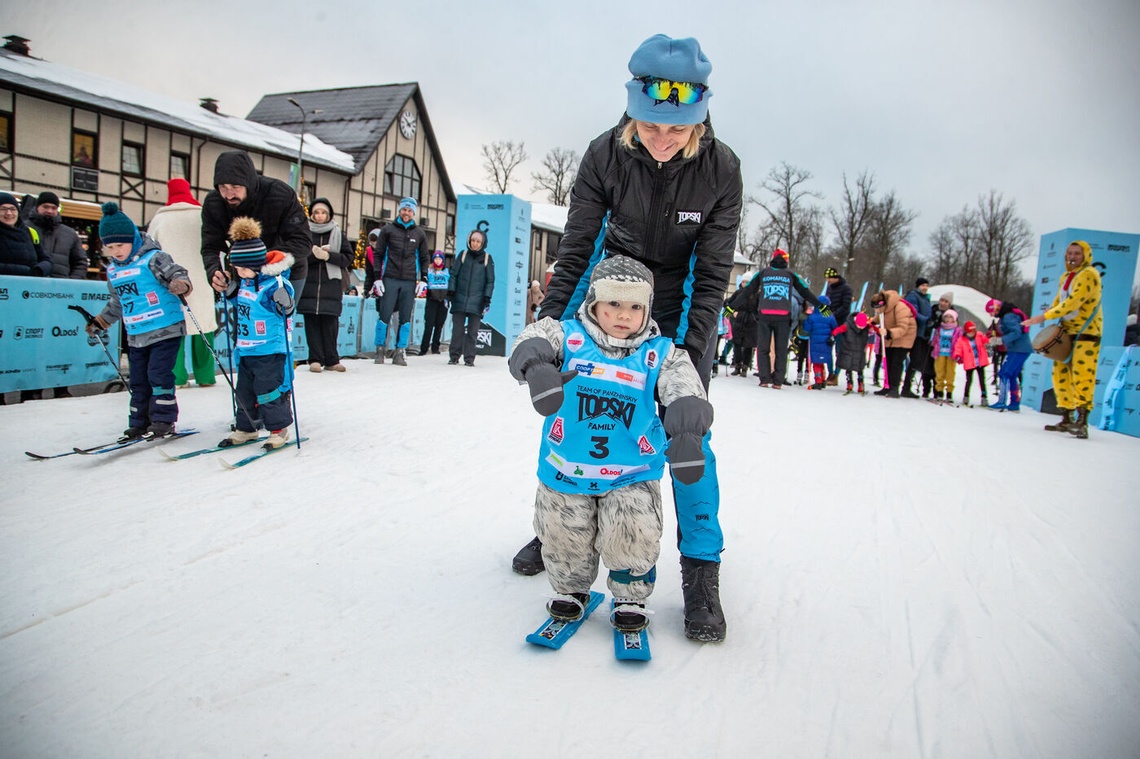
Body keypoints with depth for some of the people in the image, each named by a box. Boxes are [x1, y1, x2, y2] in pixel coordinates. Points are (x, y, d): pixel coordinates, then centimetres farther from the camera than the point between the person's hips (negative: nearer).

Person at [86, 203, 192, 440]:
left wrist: (180, 284, -37)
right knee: (138, 380, 10)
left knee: (158, 374, -9)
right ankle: (139, 423, 18)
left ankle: (163, 420, 1)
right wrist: (99, 321, 29)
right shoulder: (112, 271, 13)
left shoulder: (153, 259, -9)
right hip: (136, 336, 7)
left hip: (165, 329, -7)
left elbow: (179, 275, -15)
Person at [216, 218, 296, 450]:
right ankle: (245, 428, 29)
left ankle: (279, 428, 12)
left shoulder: (273, 283, -17)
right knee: (244, 391, 16)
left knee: (268, 391, -3)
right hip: (246, 350, 9)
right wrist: (228, 289, 16)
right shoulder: (242, 283, 9)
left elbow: (285, 310, -22)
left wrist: (283, 302, -40)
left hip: (270, 350, -9)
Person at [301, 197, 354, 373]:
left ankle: (331, 360, 5)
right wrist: (313, 255, -15)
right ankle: (315, 359, 4)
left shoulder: (337, 233, 11)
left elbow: (349, 257, 5)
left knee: (330, 323, -3)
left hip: (331, 285, 0)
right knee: (312, 322, -2)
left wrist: (328, 256, -9)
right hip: (309, 284, 0)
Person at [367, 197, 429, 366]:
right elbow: (377, 254, 6)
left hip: (409, 282, 2)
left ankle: (399, 352, 7)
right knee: (384, 316, -3)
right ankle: (380, 350, 7)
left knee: (406, 319, 1)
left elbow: (424, 258, 17)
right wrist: (377, 277, -2)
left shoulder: (419, 234, 12)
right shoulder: (388, 229, 6)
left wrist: (423, 279, 6)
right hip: (389, 280, -2)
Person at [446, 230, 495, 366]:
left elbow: (490, 281, 5)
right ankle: (454, 356, 10)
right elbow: (453, 274, 8)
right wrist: (450, 292, -1)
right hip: (459, 300, 1)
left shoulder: (487, 258, 5)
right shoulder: (463, 255, 7)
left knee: (473, 332, 2)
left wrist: (487, 299, -3)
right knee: (457, 330, 3)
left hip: (476, 302, -1)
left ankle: (469, 358, 7)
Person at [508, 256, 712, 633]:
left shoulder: (660, 353, -2)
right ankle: (571, 589, 37)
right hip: (566, 471, 1)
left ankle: (631, 597, 20)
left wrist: (686, 428, -37)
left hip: (632, 474, 0)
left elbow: (683, 387, -16)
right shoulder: (568, 336, -4)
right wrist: (537, 364, -45)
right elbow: (534, 339, -21)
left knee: (633, 538, -12)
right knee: (563, 540, 4)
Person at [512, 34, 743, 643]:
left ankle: (701, 568, 3)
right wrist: (548, 322, -22)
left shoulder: (721, 169, -20)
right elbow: (575, 249, -14)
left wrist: (691, 352, -25)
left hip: (681, 306, -1)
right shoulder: (605, 155, -19)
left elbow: (711, 274, -17)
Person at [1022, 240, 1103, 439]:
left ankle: (1082, 422, -16)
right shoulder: (1065, 277, 15)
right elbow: (1058, 303, 16)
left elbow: (1073, 302, -22)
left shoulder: (1089, 275, -11)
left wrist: (1044, 316, -25)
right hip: (1067, 332, 8)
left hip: (1086, 333, -8)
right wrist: (1042, 317, -4)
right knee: (1060, 374, 6)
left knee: (1082, 376, -15)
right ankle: (1067, 419, 14)